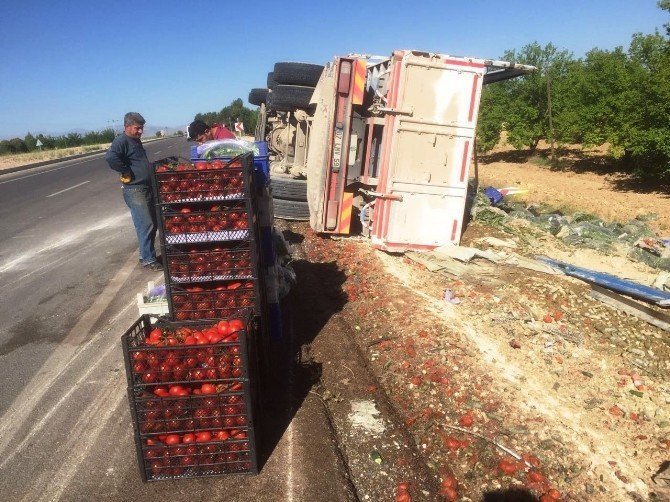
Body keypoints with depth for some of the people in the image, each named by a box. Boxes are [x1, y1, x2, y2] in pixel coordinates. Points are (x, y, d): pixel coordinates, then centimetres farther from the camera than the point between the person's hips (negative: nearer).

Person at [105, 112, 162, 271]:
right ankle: (148, 260, 0)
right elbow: (110, 157, -31)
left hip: (147, 188, 10)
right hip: (134, 190, -9)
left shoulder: (136, 140, 16)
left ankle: (147, 253, 27)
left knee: (153, 223, 14)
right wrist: (126, 172, -23)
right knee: (145, 225, -8)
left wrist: (151, 168, 17)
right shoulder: (122, 141, -13)